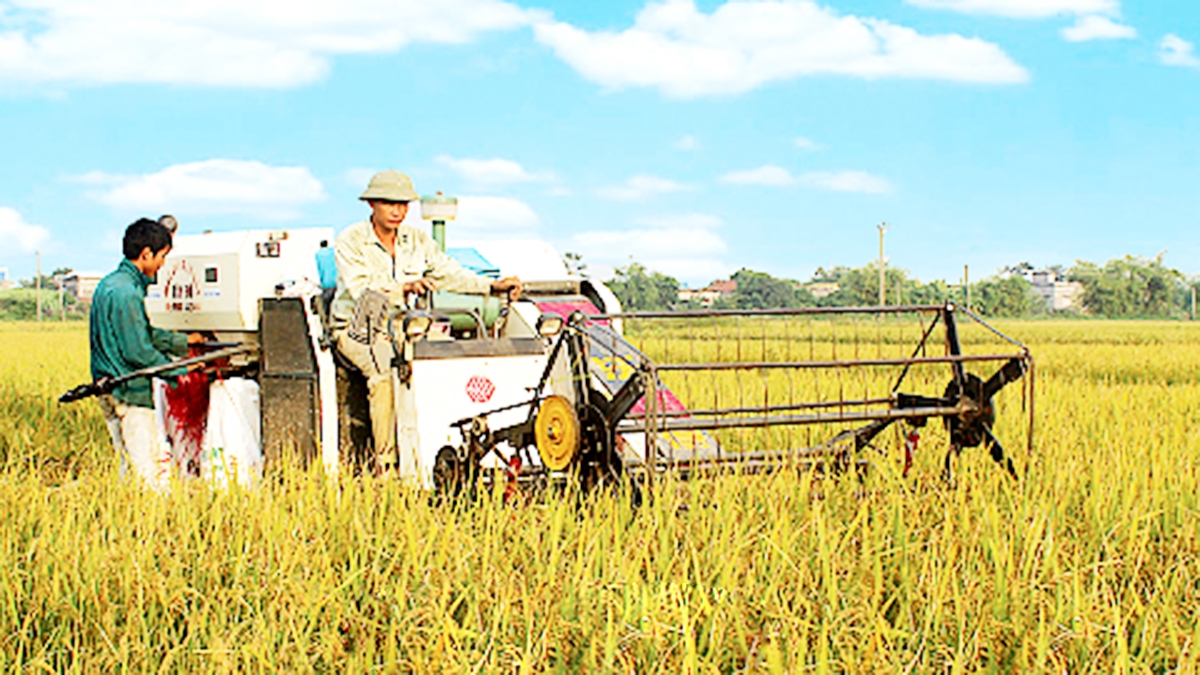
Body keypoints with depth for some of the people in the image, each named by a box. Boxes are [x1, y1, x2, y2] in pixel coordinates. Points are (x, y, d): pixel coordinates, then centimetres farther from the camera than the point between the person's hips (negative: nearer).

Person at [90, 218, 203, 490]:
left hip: (111, 391, 10)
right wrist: (179, 371, -9)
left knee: (131, 470, 14)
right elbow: (138, 352, -19)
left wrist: (182, 341, 25)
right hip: (129, 394, -10)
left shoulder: (110, 284, 14)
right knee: (150, 475, -7)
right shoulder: (126, 293, -19)